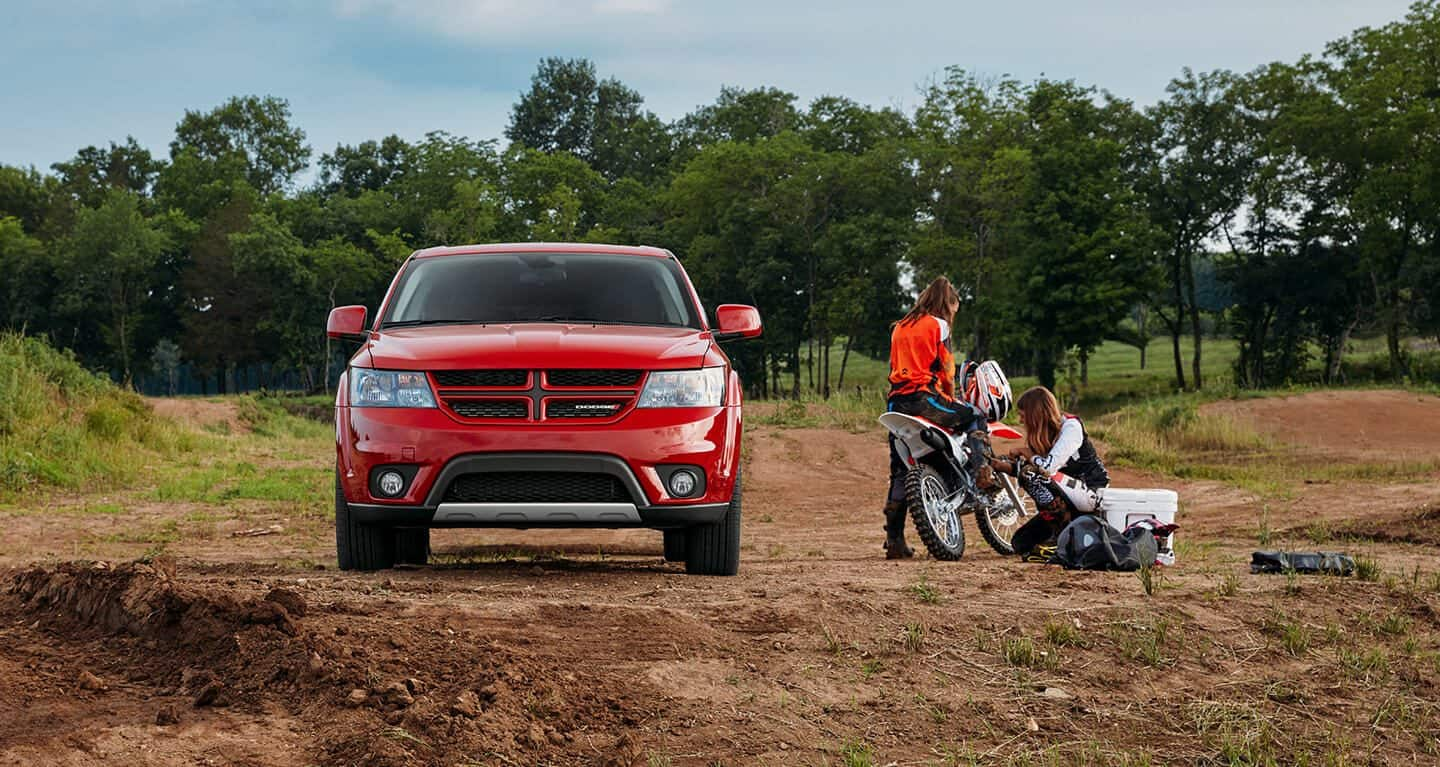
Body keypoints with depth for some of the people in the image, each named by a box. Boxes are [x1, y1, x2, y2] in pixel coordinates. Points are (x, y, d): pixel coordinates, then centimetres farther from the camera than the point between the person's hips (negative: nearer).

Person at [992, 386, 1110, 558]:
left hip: (1090, 492, -8)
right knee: (1021, 544, 0)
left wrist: (1026, 454, -11)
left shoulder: (1070, 426, -16)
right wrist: (1005, 466, -2)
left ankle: (1065, 529, -17)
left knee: (1032, 474, -29)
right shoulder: (1046, 431, 8)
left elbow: (1050, 466, -27)